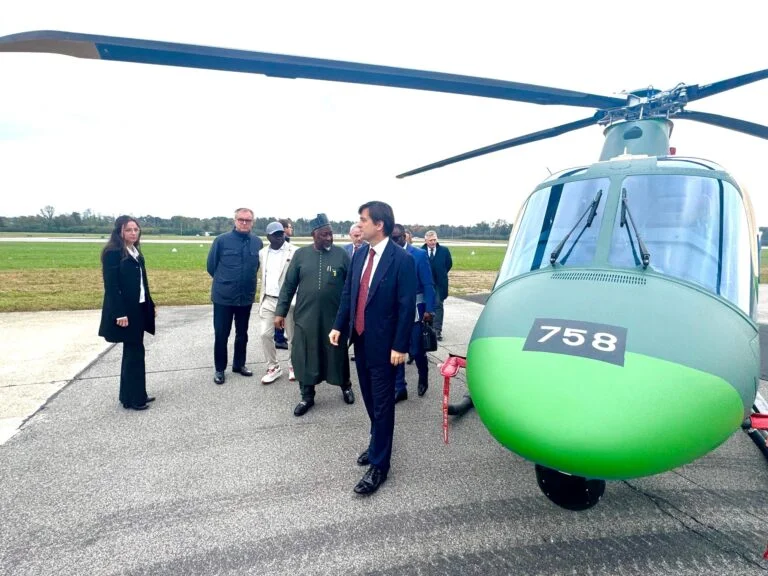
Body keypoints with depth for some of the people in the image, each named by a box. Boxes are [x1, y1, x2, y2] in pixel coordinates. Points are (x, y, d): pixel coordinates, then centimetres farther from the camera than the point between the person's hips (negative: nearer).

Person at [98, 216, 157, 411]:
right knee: (135, 352, -2)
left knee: (132, 352, 14)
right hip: (125, 311, -8)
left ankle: (131, 395, 24)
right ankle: (133, 398, 9)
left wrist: (151, 305, 14)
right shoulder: (113, 253, -13)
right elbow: (111, 286, -17)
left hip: (139, 309, 8)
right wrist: (120, 314, -22)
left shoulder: (136, 252, 12)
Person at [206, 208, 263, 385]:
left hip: (246, 296, 3)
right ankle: (220, 369, 20)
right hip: (223, 296, -2)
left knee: (242, 333, 15)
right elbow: (211, 265, 1)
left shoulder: (257, 242, -3)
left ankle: (239, 364, 32)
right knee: (221, 334, 5)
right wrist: (223, 281, 9)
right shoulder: (221, 240, -10)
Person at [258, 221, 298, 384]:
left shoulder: (294, 252, -8)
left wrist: (296, 300, -15)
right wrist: (262, 299, 15)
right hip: (268, 300, 4)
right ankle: (273, 367, 18)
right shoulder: (262, 253, 8)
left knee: (292, 336, 8)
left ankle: (294, 366, 26)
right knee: (266, 334, 3)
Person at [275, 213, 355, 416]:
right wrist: (281, 311, 1)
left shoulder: (341, 254, -1)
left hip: (335, 317, -1)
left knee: (338, 355, 12)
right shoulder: (301, 254, 1)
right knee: (304, 357, 7)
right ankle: (307, 396, 25)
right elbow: (288, 285, 4)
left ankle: (345, 386, 38)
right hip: (305, 316, 1)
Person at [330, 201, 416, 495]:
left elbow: (407, 306, -16)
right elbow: (348, 293, 11)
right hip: (360, 340, 7)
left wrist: (400, 346, -17)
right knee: (370, 400, 20)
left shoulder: (402, 259, -15)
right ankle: (377, 443, 40)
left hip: (383, 344, -6)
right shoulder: (360, 254, 5)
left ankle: (379, 466, 15)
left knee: (383, 405, 4)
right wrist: (339, 326, 5)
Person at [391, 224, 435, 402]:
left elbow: (428, 285, -7)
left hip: (414, 310, -3)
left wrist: (429, 310, -13)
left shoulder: (419, 254, -7)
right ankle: (399, 388, 19)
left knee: (416, 350, 7)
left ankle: (423, 378, 35)